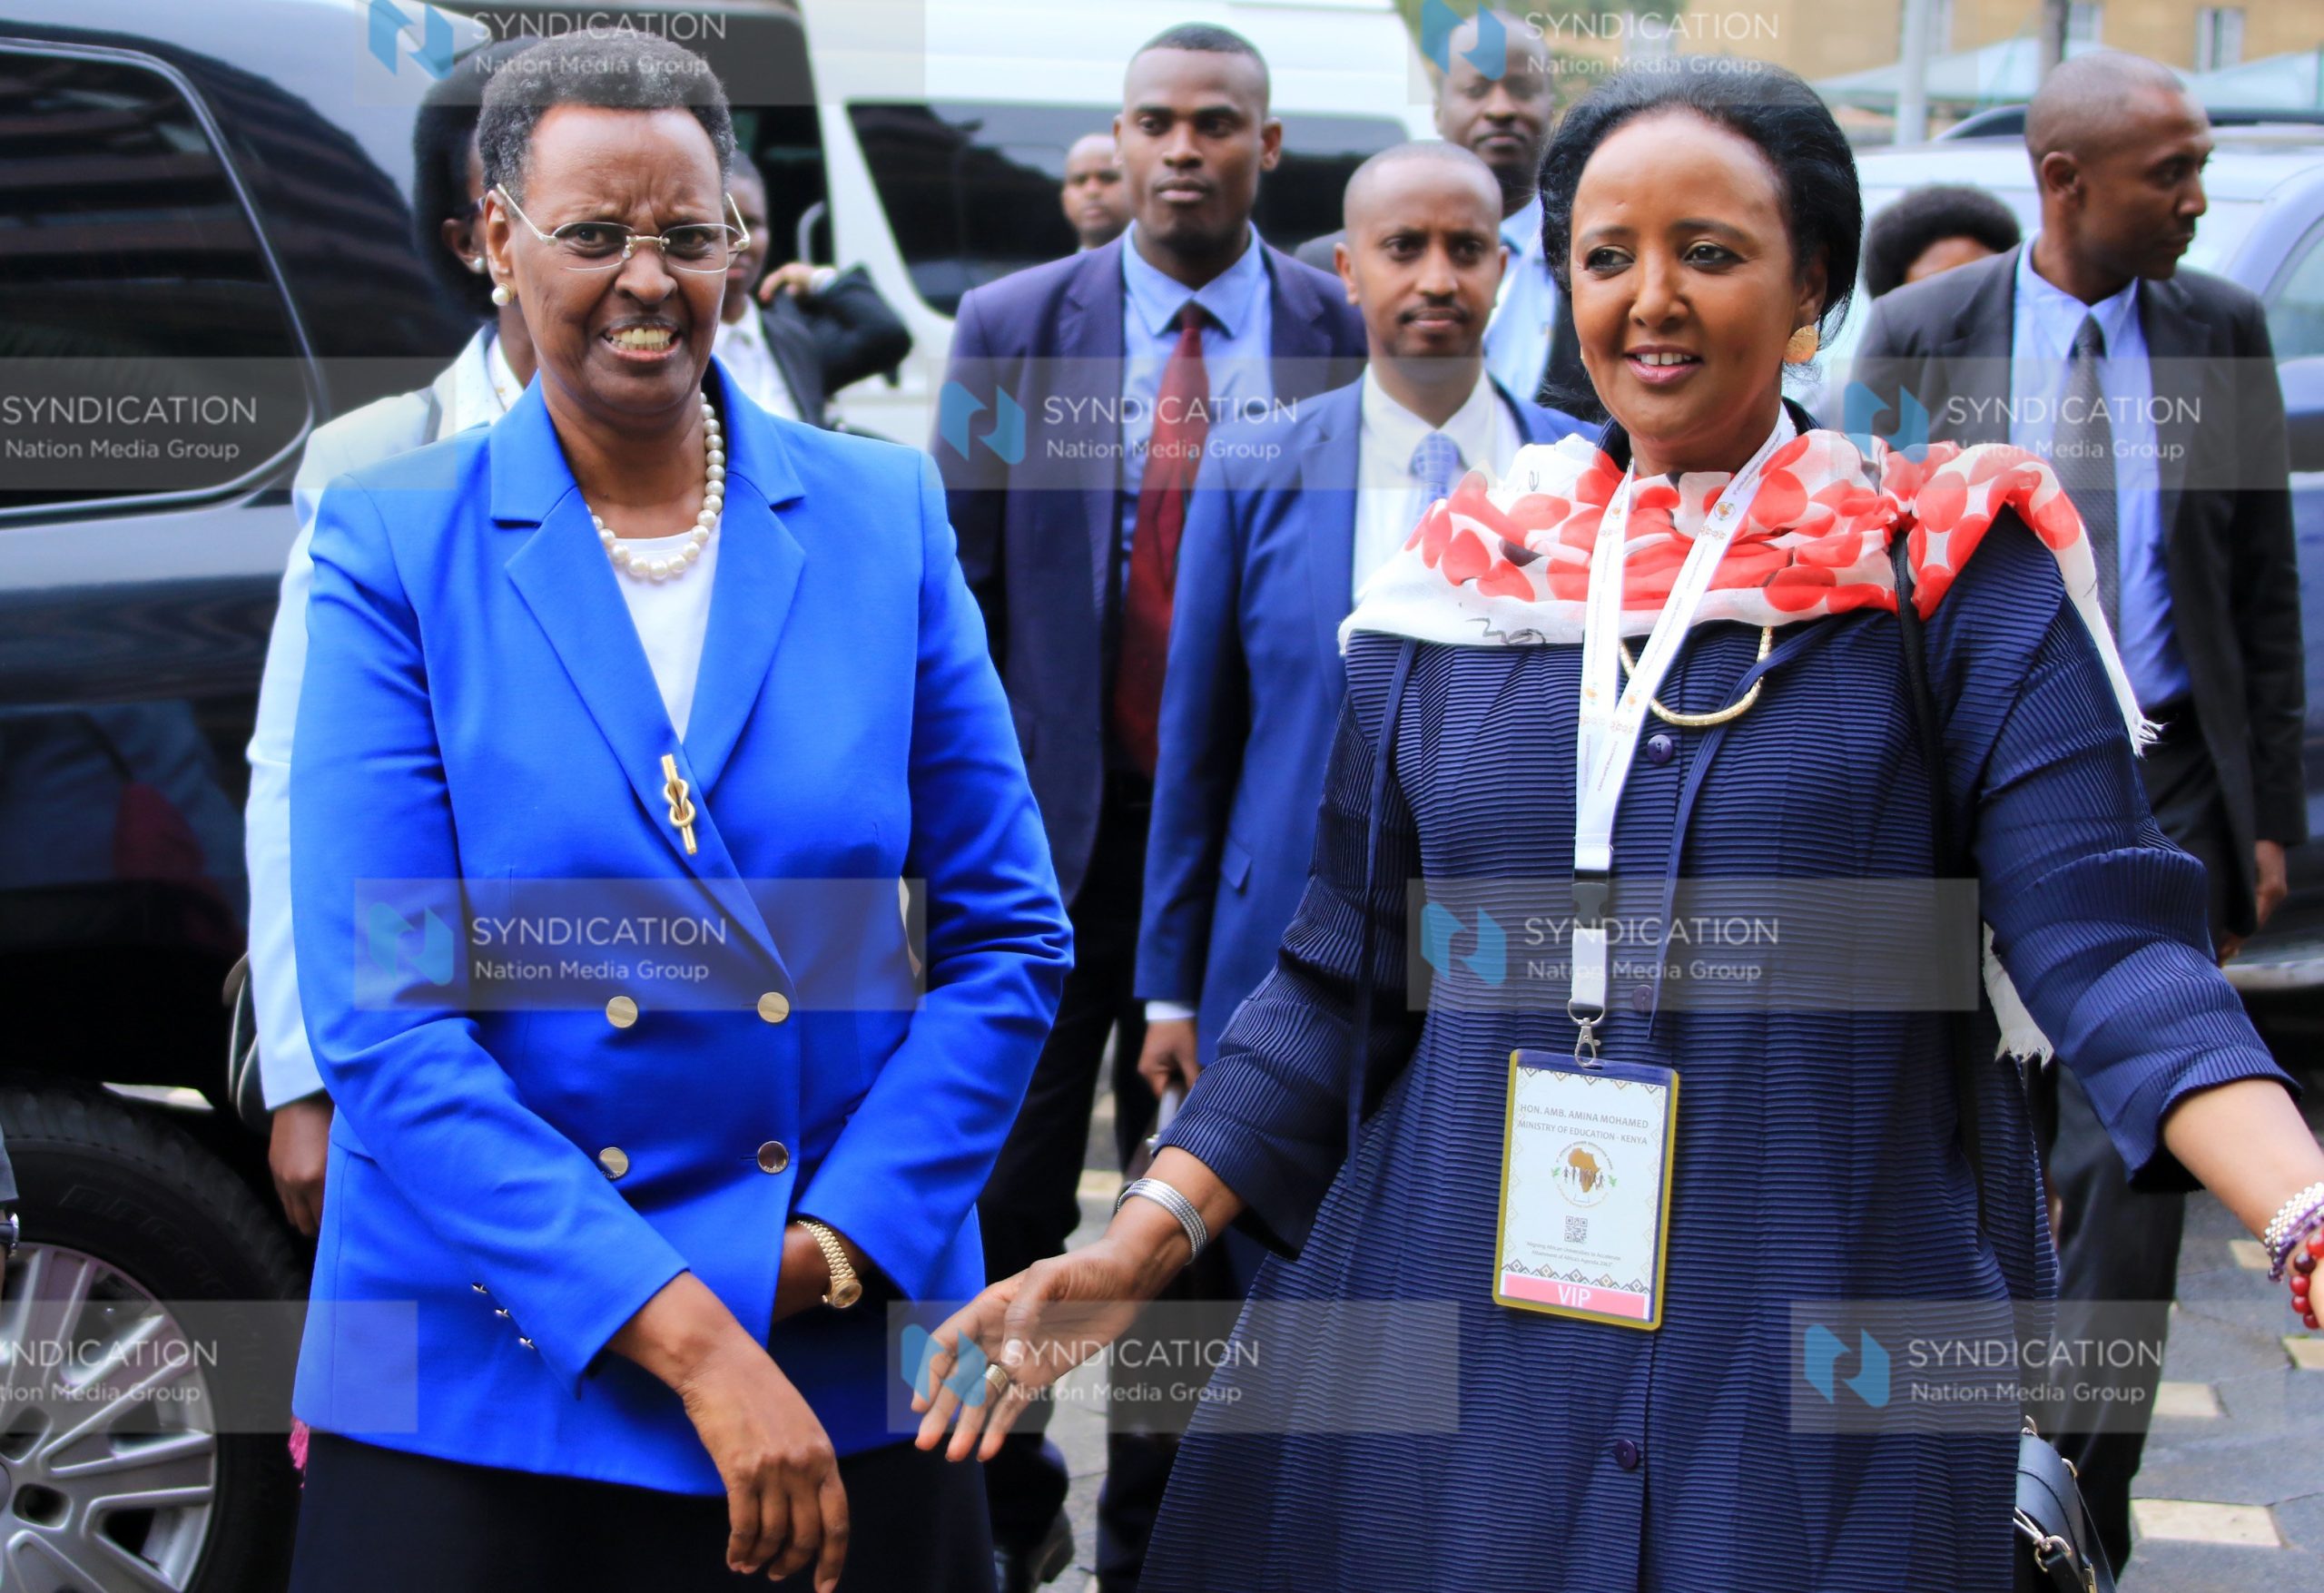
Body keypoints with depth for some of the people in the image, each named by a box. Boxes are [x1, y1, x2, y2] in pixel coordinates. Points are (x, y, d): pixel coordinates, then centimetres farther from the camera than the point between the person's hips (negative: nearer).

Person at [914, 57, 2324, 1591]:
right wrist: (1145, 1237, -1)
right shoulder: (1458, 589, 6)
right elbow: (1348, 979, 9)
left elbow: (2100, 933, -11)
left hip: (1819, 1383, -3)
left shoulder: (1950, 573, -3)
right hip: (1449, 1344, 3)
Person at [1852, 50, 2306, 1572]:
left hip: (2158, 779, 1)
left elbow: (2265, 585, 6)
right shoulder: (1921, 335, -3)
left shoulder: (2223, 332, 3)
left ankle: (2084, 1502, 8)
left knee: (2132, 1148, -3)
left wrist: (2271, 811, 2)